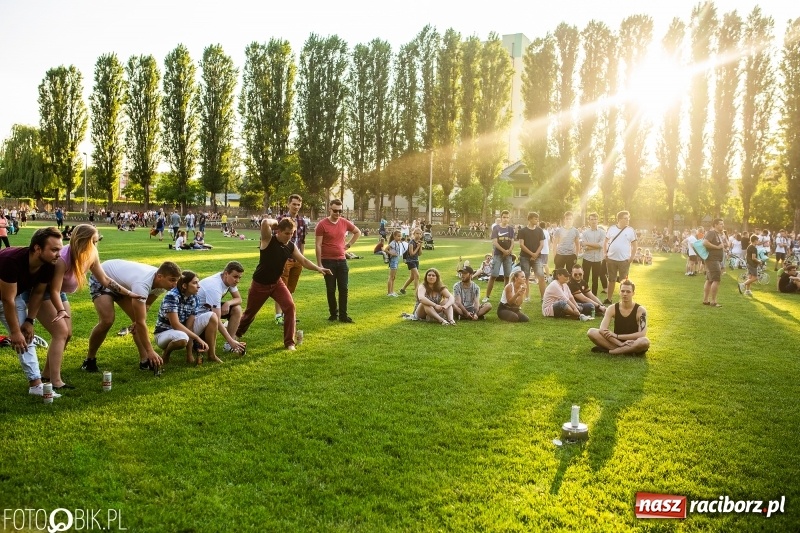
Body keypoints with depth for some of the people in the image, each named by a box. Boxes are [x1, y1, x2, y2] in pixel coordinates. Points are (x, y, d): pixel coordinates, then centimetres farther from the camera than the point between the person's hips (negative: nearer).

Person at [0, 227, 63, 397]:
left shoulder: (48, 265, -20)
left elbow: (38, 293, -3)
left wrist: (29, 321, -7)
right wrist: (14, 332, -23)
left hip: (16, 295, 6)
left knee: (27, 338, 0)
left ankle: (36, 384, 1)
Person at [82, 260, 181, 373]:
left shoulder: (160, 282, -18)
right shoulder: (142, 284, -43)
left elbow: (146, 304, 2)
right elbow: (141, 322, -41)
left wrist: (137, 322, -13)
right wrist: (150, 351, -39)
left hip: (121, 283, 8)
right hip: (101, 279, -8)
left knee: (139, 317, -4)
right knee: (107, 321, -23)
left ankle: (145, 361, -2)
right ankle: (89, 360, -3)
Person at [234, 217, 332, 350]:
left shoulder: (291, 246, -5)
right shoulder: (268, 239, -21)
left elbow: (303, 261, 1)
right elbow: (265, 222, -40)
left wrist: (318, 268, -13)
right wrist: (275, 222, -19)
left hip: (277, 282, 4)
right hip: (260, 284, -4)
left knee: (290, 306, -17)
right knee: (250, 312, 14)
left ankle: (289, 342, -7)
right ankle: (237, 334, 45)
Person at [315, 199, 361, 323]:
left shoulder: (345, 223, 3)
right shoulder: (322, 224, -10)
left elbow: (358, 232, 21)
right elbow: (318, 245, -9)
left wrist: (348, 245, 9)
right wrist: (319, 264, -12)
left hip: (342, 261, 4)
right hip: (328, 261, -4)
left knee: (343, 289, 2)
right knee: (330, 290, 5)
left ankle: (343, 315, 8)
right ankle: (333, 313, 18)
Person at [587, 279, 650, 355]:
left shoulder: (640, 310, -9)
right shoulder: (612, 308, -3)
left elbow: (642, 334, -19)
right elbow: (602, 329, -15)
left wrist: (617, 336, -20)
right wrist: (620, 343, -27)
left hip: (632, 344, -2)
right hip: (616, 342, 2)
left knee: (645, 342, -38)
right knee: (591, 332, -20)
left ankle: (609, 350, -26)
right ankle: (626, 351, -24)